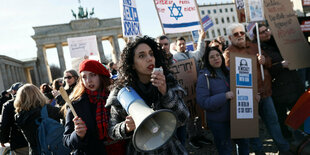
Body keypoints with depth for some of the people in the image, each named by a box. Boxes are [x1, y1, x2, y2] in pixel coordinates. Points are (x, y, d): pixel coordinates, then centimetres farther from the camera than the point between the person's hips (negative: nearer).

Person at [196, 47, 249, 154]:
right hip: (218, 122, -5)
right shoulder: (204, 77, -14)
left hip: (235, 117, 5)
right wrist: (225, 96, -27)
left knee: (243, 142, 18)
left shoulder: (227, 72, 4)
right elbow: (203, 102, -21)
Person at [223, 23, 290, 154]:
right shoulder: (228, 53, -9)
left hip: (265, 92, 6)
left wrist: (265, 60, -4)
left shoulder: (254, 47, 12)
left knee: (272, 120, 17)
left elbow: (269, 63, 21)